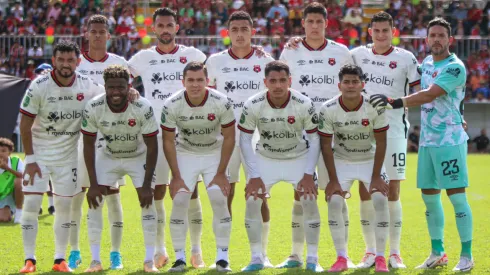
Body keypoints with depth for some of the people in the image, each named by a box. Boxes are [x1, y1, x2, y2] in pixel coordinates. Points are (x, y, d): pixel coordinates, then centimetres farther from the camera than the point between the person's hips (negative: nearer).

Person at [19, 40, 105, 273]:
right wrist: (30, 158, -12)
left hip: (68, 156, 2)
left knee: (64, 206, 4)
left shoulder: (88, 87, -8)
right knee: (31, 203, -8)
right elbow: (25, 124, -9)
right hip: (39, 152, -2)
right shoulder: (39, 86, -15)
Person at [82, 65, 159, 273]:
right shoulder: (93, 108, -26)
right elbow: (88, 145, -14)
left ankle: (149, 260, -4)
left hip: (139, 156, -1)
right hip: (108, 156, 1)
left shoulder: (143, 108, -30)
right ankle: (95, 261, -3)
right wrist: (93, 183, -16)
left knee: (147, 201, -12)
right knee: (95, 200, -10)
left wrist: (147, 184, -21)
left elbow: (152, 147, -20)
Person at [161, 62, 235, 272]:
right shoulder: (171, 106, -22)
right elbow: (168, 141, -10)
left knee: (219, 200, -13)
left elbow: (229, 138, -12)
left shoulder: (221, 103, -24)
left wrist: (221, 173, -13)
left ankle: (222, 257, -3)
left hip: (215, 153, 0)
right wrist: (176, 176, -12)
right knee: (179, 201, -11)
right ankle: (179, 258, -1)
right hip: (185, 154, 1)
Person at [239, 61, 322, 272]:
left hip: (299, 158, -1)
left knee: (310, 201, -14)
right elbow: (245, 140, -12)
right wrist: (253, 176, -16)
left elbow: (314, 139, -12)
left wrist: (308, 174, -17)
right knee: (252, 201, -12)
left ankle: (312, 259, 0)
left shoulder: (304, 104, -23)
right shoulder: (253, 106, -22)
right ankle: (256, 258, 3)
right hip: (265, 159, 1)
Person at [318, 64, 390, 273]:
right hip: (342, 161, 1)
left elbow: (381, 142, -13)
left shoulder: (375, 107, -21)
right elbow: (326, 145, -11)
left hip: (370, 160, -1)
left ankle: (380, 257, -5)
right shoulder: (328, 110, -19)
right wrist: (333, 179, -13)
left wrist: (376, 176, -15)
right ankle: (341, 258, -3)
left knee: (380, 201, -16)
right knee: (334, 202, -14)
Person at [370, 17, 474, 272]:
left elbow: (429, 95, -24)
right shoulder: (427, 62, 11)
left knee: (457, 197, -6)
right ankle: (437, 253, 20)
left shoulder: (455, 68, -14)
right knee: (429, 197, 10)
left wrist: (396, 103, -33)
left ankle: (466, 255, 0)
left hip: (450, 141, -8)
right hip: (427, 141, 8)